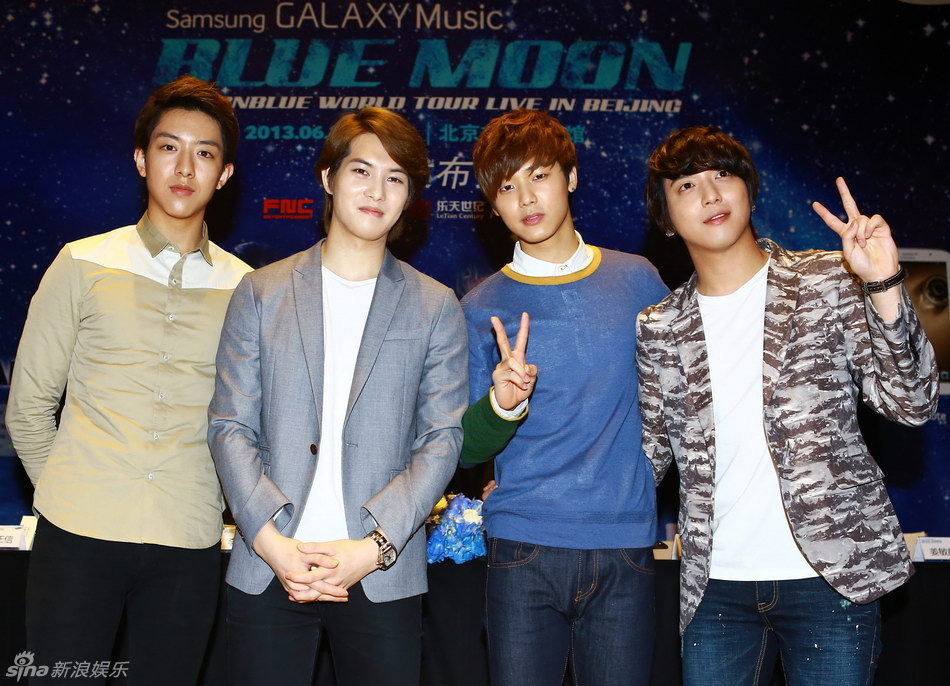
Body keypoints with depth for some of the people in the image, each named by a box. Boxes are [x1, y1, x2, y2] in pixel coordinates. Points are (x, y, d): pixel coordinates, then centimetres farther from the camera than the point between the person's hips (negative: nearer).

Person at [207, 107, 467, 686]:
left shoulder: (436, 307, 6)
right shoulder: (262, 293, 7)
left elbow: (443, 439, 0)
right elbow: (231, 427, 2)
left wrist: (373, 546, -11)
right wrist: (271, 540, -10)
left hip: (384, 579, 0)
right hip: (267, 572, 1)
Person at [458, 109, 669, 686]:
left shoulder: (637, 280, 5)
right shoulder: (481, 308, 3)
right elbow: (465, 449, 2)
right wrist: (502, 405, -17)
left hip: (624, 549, 1)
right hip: (523, 549, 0)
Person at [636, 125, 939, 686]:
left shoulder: (831, 283, -1)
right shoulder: (660, 329, 5)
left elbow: (911, 404, -7)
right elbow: (652, 452, 10)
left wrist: (884, 285, -20)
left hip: (830, 577, -2)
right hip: (716, 585, 2)